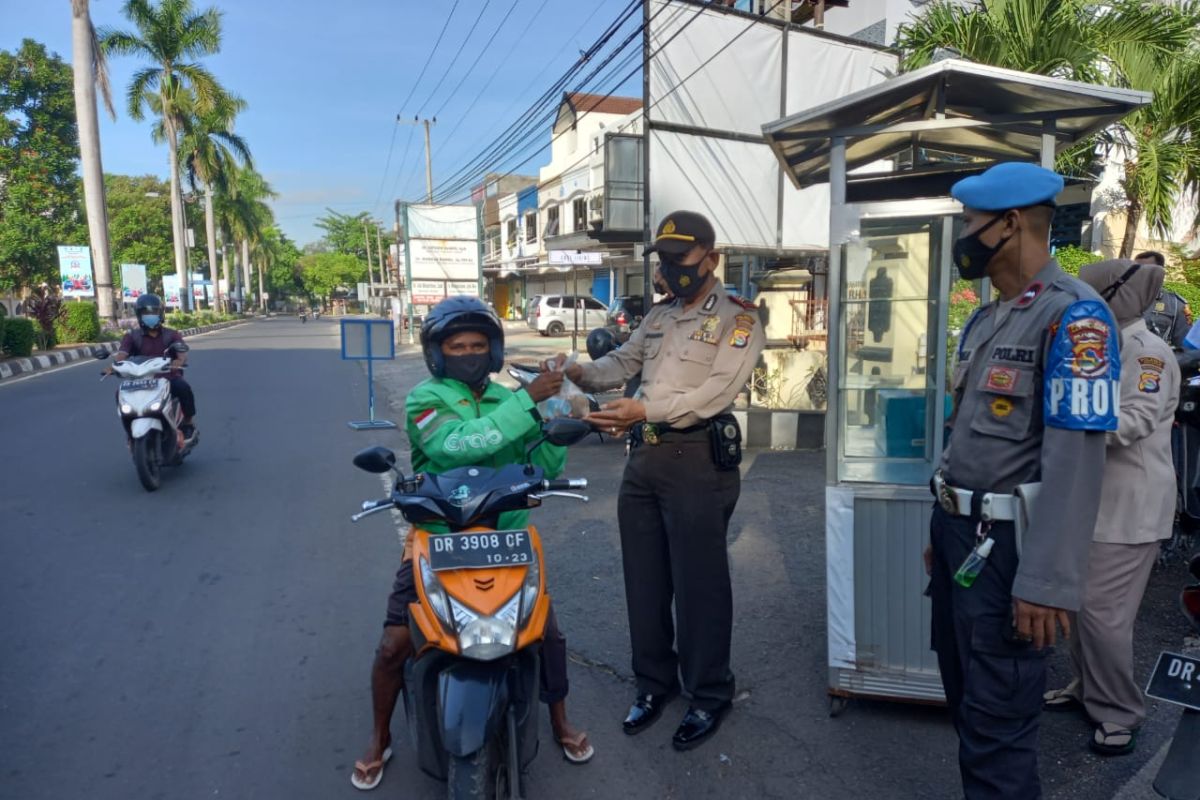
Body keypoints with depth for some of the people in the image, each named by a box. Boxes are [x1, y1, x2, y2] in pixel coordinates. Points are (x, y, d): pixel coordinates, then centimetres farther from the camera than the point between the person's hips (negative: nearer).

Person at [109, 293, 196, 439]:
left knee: (184, 389, -32)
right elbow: (121, 353, -9)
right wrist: (115, 364, -34)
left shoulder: (172, 334, 7)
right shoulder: (131, 337, 10)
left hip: (169, 376, -2)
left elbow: (183, 354, -11)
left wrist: (179, 361, -38)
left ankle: (189, 423, -10)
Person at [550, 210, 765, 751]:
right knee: (644, 579, 14)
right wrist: (579, 372, -6)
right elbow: (621, 363, 15)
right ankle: (654, 681, 31)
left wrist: (645, 410, -26)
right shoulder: (657, 318, 20)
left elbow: (716, 392, -17)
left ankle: (710, 694, 21)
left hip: (698, 462, -7)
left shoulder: (737, 319, -4)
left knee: (698, 584, 3)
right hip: (644, 458, 7)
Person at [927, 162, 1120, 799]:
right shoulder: (983, 321, 13)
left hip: (1007, 546, -8)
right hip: (958, 535, 9)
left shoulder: (1073, 316, -14)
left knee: (996, 719, 3)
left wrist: (1047, 581, -24)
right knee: (962, 694, 21)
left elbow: (1077, 455, -22)